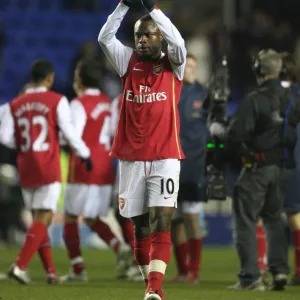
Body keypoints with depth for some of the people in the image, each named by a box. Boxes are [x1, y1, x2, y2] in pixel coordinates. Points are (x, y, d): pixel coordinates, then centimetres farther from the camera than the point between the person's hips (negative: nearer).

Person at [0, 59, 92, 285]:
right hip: (48, 170, -5)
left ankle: (51, 271, 16)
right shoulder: (57, 101, -6)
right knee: (43, 219, -5)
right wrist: (85, 154, 4)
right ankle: (20, 265, -19)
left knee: (39, 219, 14)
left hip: (26, 171, 5)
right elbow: (69, 131, -10)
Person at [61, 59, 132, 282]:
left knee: (70, 218, 5)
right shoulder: (107, 102, 10)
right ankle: (120, 249, -7)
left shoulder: (79, 104, -11)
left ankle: (78, 269, 2)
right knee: (92, 218, 16)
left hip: (83, 169, -7)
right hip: (105, 169, 7)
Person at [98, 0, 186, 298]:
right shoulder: (128, 61, 7)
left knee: (161, 221, -14)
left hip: (165, 156, -3)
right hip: (131, 157, 3)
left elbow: (178, 42, -19)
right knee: (140, 226, 7)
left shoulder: (172, 64, 2)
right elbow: (105, 37, -8)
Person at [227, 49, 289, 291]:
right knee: (274, 219, 20)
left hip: (257, 168, -6)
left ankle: (250, 277, -4)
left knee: (246, 221, 1)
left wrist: (245, 153, -3)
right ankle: (279, 269, 11)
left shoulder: (254, 100, -17)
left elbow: (235, 134, -19)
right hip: (281, 167, 6)